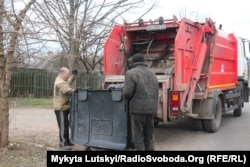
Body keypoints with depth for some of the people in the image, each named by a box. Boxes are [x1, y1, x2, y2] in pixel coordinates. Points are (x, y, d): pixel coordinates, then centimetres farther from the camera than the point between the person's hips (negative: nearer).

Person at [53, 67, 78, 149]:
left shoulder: (61, 80, 15)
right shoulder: (60, 82, -20)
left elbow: (68, 83, 24)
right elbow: (67, 90, -31)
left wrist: (73, 75, 16)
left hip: (64, 107, 11)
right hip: (61, 108, -11)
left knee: (66, 125, 17)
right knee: (63, 126, -6)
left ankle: (66, 141, 26)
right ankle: (63, 143, 0)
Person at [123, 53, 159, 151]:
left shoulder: (131, 73, -8)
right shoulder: (152, 73, 15)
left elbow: (127, 92, -14)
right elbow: (156, 91, 13)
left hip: (138, 108, -6)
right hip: (151, 108, 7)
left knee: (138, 136, 3)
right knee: (149, 137, 14)